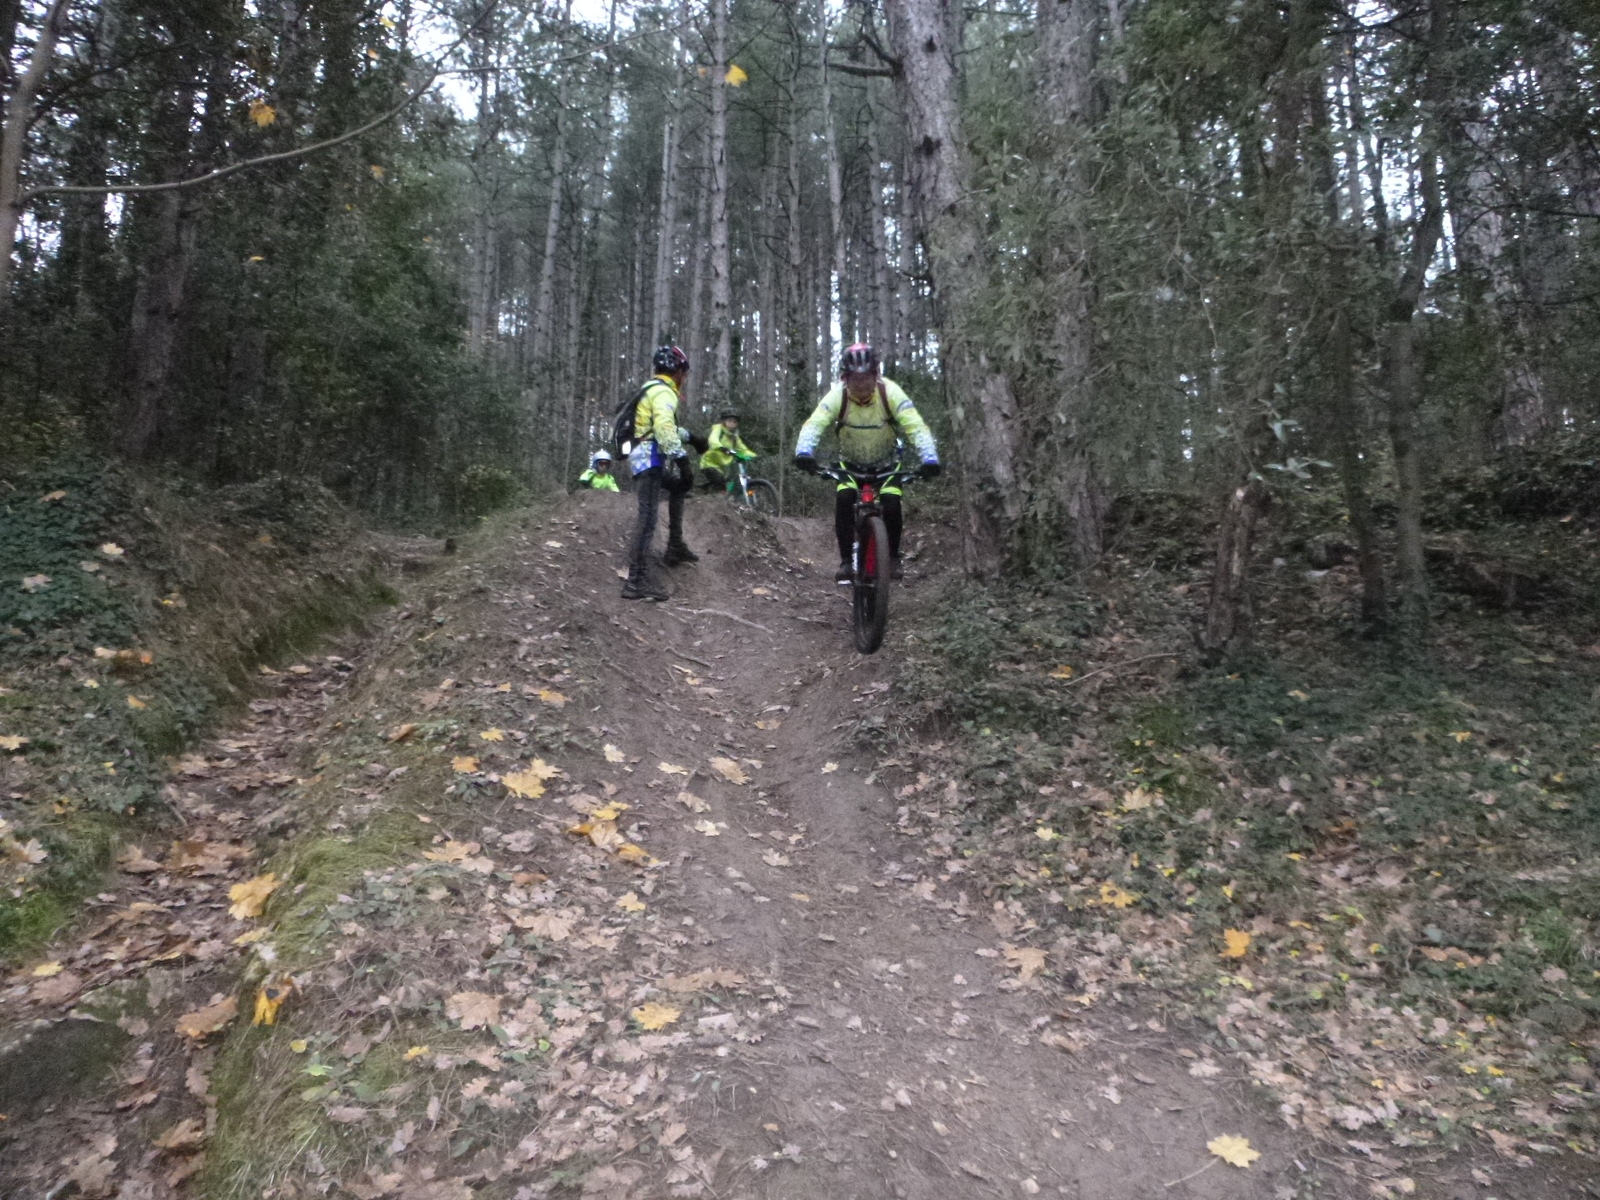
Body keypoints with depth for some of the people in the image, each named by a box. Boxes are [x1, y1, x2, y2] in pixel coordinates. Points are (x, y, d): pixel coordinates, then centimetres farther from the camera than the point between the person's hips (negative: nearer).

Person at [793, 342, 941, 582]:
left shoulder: (890, 392, -27)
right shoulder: (837, 396, -25)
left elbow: (916, 426, -35)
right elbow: (814, 424, -37)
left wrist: (929, 458, -52)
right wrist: (804, 452, -58)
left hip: (885, 462, 0)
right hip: (850, 462, 1)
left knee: (892, 503, -20)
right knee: (844, 499, -24)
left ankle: (893, 557, 5)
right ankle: (846, 560, -9)